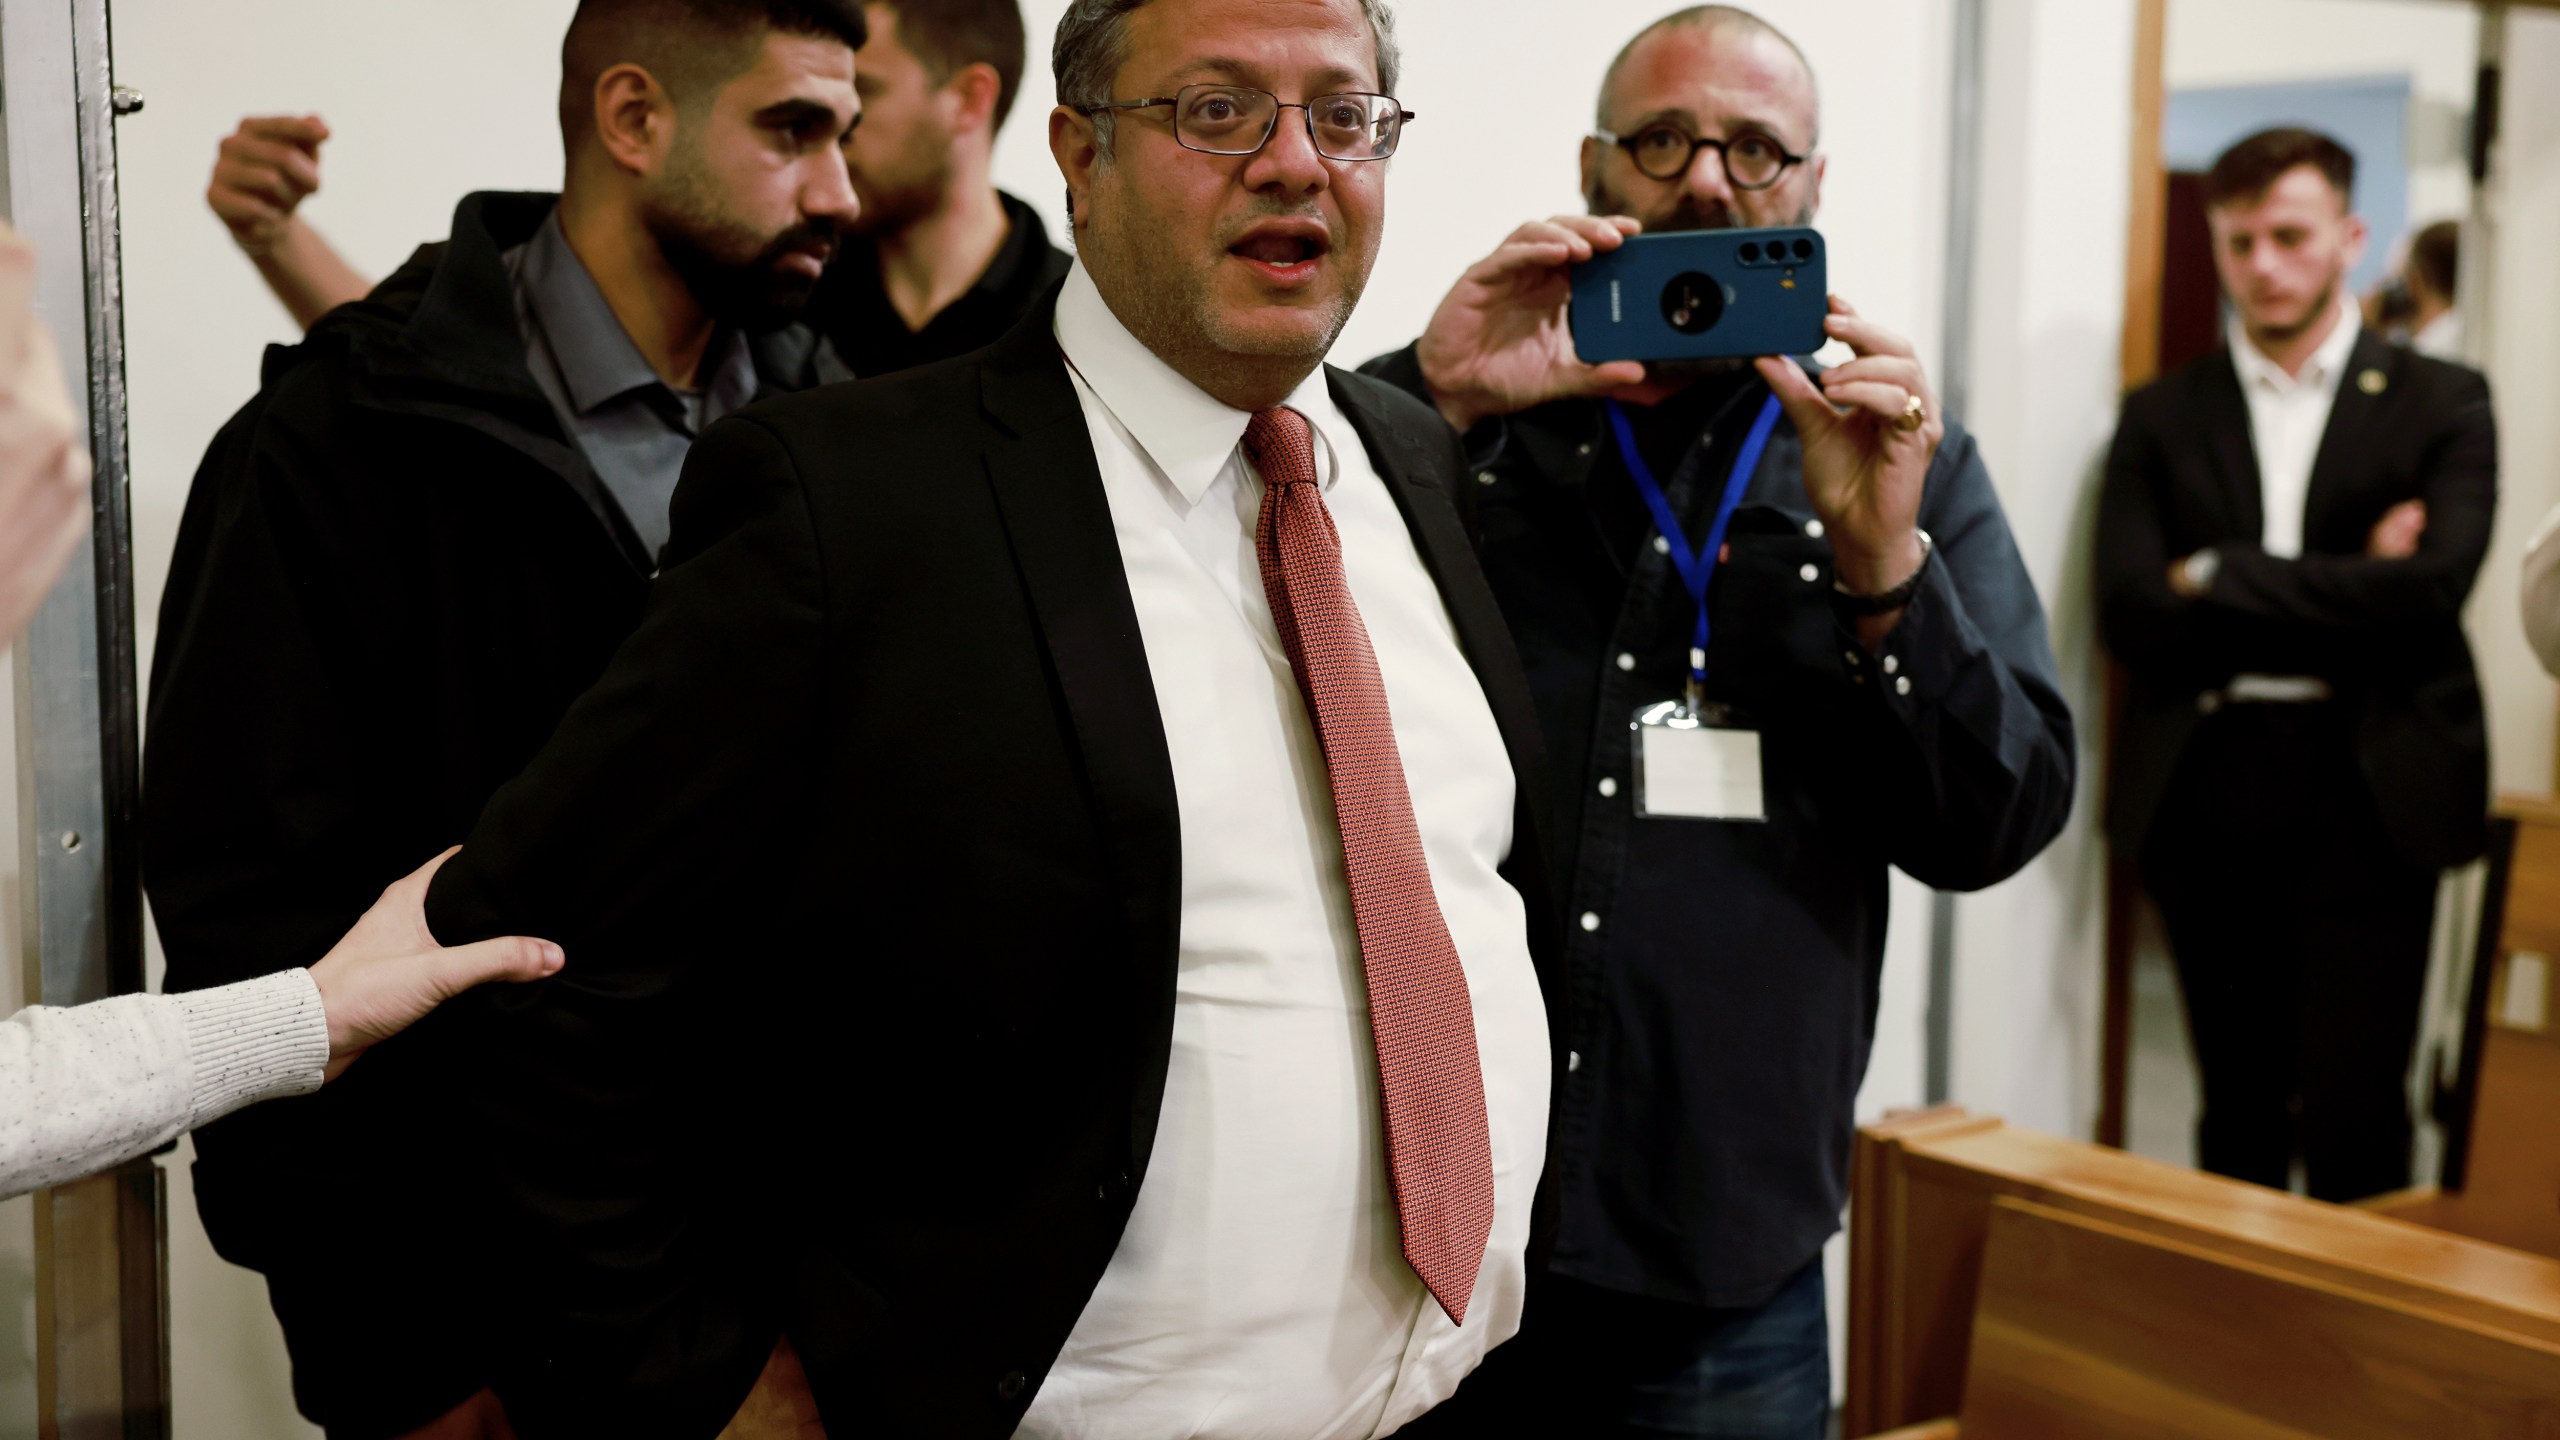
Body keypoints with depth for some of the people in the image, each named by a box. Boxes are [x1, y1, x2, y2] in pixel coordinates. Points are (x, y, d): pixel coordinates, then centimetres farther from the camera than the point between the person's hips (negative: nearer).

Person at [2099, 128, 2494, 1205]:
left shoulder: (2441, 404, 5)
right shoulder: (2162, 417, 10)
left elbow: (2429, 588, -11)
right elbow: (2129, 613, -4)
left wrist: (2217, 579, -8)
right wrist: (2343, 595, -9)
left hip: (2368, 792, -2)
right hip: (2206, 790, 2)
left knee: (2353, 1122, -4)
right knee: (2238, 1114, 11)